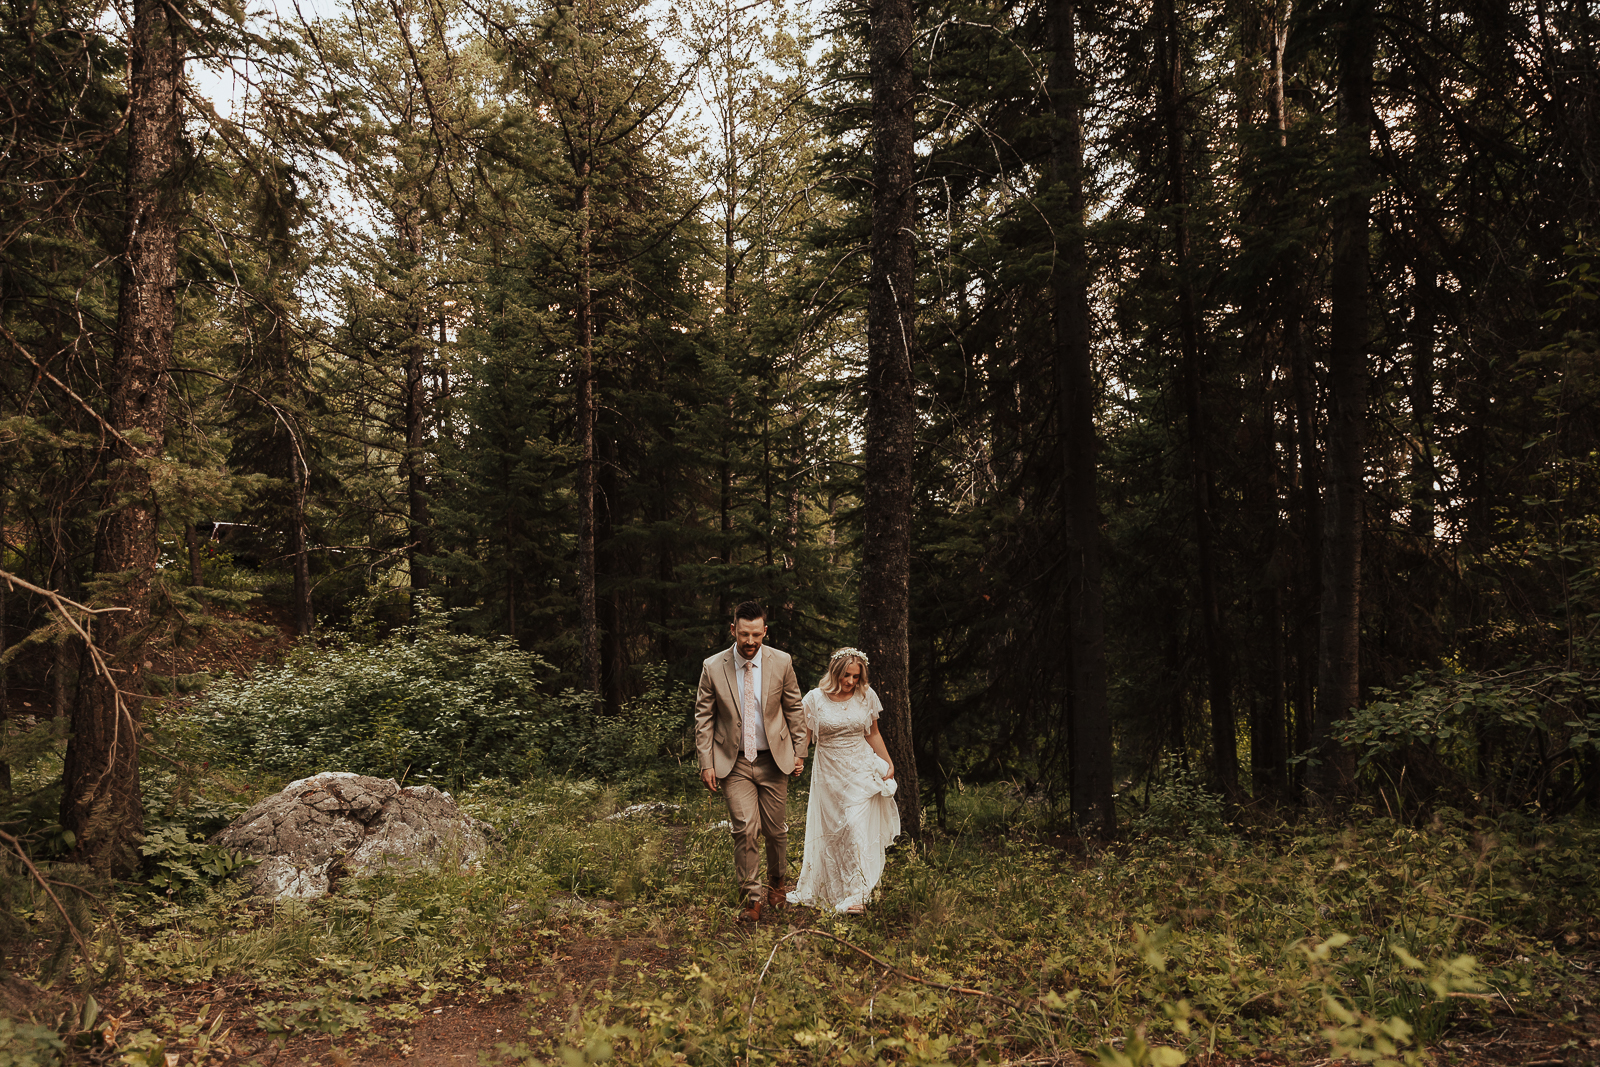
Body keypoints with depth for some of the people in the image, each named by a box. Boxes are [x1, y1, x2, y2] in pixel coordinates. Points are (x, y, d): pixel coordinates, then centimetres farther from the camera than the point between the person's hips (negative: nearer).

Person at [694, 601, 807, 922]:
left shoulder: (782, 663, -5)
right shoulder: (713, 667, -7)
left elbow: (794, 709, 6)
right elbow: (704, 717, 0)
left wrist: (799, 752, 6)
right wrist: (706, 763, -4)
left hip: (773, 760, 1)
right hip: (734, 762, -1)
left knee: (776, 830, 9)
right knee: (745, 829, -11)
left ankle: (778, 881, 37)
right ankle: (751, 898, 4)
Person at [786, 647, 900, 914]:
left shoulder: (866, 696, 0)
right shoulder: (815, 699, -6)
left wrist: (889, 763, 12)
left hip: (860, 771, 1)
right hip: (828, 773, 0)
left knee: (857, 829, -9)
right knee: (829, 831, 5)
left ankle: (856, 895, -3)